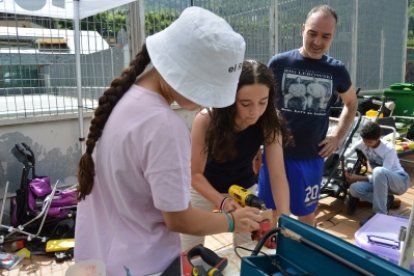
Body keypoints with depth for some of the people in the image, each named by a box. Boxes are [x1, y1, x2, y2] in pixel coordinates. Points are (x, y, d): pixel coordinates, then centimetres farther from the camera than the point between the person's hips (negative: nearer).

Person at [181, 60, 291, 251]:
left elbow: (277, 175, -24)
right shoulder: (206, 120, -31)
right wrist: (221, 201, -40)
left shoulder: (269, 124, -24)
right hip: (204, 189, -1)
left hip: (244, 190, 2)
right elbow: (195, 174, -23)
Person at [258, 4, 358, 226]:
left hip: (312, 157, 2)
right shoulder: (279, 63, -5)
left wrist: (338, 136, 8)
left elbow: (351, 103, 19)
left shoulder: (337, 70, 0)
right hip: (276, 153, -1)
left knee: (306, 215, 15)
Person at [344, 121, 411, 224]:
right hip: (379, 182, 5)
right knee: (354, 189, -26)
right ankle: (385, 200, -4)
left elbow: (381, 173, -27)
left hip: (400, 182, -5)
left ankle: (380, 214, -32)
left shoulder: (389, 149, -23)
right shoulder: (362, 143, -9)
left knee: (378, 171, -41)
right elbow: (345, 155, -3)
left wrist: (358, 177, -30)